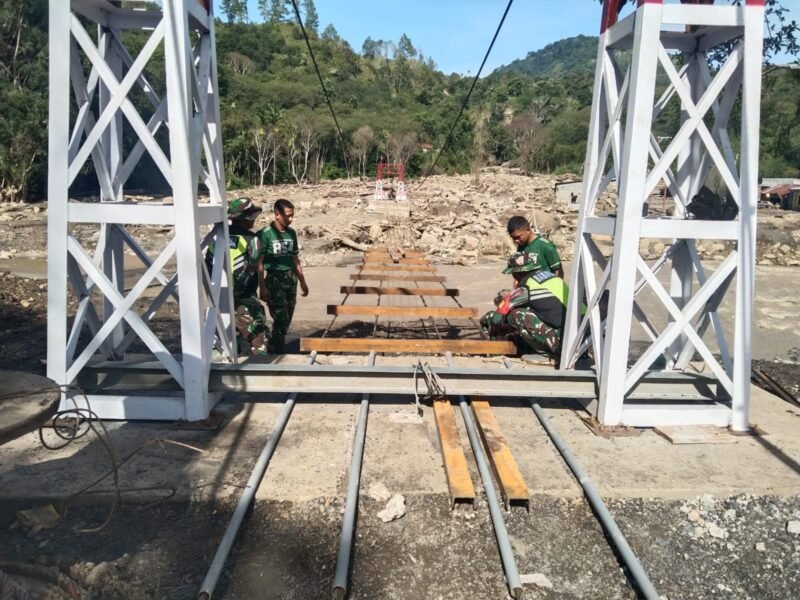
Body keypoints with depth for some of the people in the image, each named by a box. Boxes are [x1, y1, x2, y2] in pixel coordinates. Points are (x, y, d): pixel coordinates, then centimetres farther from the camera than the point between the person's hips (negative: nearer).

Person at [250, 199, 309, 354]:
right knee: (281, 320, -7)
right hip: (274, 280, -6)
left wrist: (303, 282, 16)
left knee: (286, 321, 10)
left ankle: (273, 351, 24)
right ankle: (277, 354, 6)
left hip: (291, 279, 6)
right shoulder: (266, 233, -10)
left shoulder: (291, 233, 8)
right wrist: (262, 287, -15)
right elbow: (259, 263, -10)